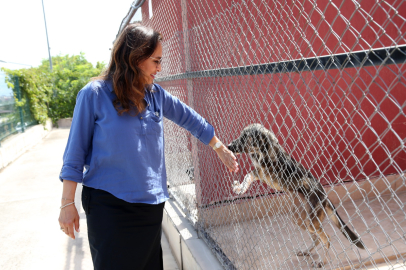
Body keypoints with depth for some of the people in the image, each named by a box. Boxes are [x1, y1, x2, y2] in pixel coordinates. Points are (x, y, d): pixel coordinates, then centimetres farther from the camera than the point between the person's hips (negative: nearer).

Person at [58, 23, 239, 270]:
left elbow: (189, 119, 12)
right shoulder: (95, 94, -11)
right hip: (109, 205, -4)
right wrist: (67, 203, -6)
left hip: (151, 203, 5)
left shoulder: (155, 94, 3)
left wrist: (221, 149, 16)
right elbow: (75, 153, -7)